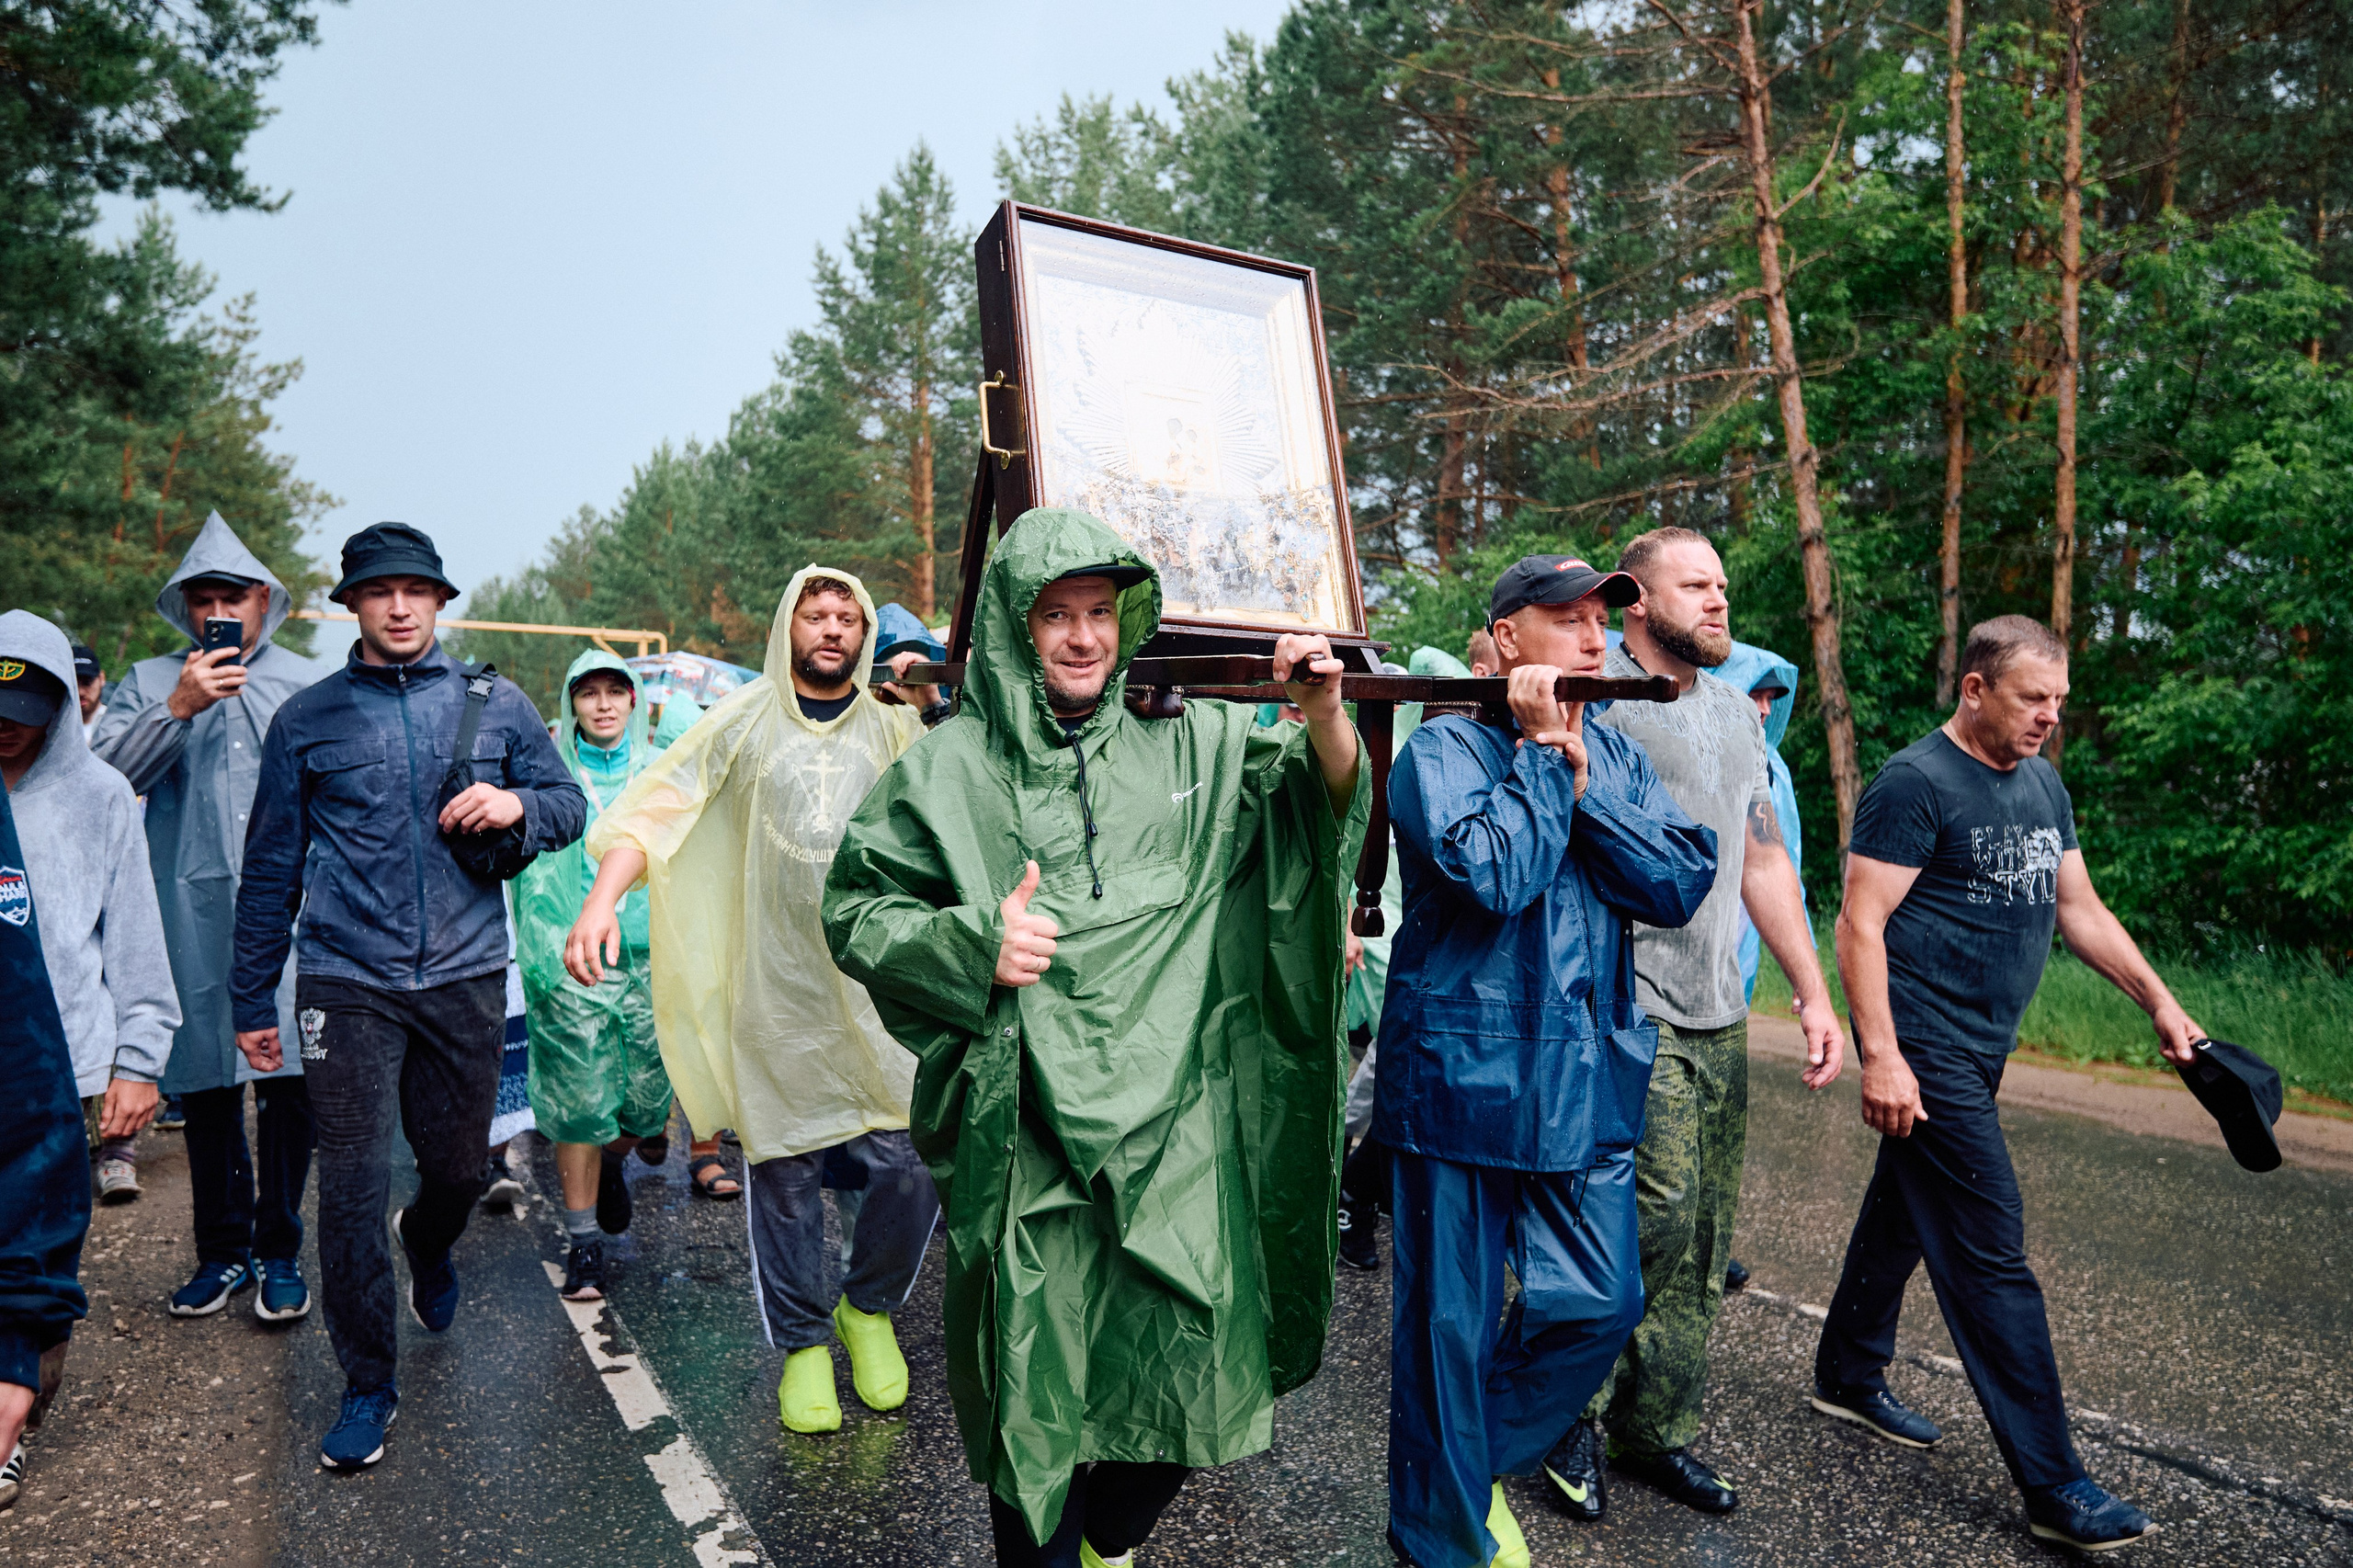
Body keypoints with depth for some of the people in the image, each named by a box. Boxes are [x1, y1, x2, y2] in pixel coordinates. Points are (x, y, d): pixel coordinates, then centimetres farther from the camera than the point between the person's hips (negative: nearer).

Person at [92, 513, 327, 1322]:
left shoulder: (311, 683, 11)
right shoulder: (150, 683, 12)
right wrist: (178, 708, -14)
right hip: (192, 912, 1)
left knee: (289, 1081, -4)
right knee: (203, 1083, 8)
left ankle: (279, 1251, 9)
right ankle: (222, 1248, 21)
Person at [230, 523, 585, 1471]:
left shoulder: (495, 704, 5)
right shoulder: (307, 718, 4)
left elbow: (571, 806, 11)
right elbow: (270, 867, 8)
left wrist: (517, 804, -13)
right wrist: (252, 999, 9)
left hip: (466, 976, 1)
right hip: (347, 983, -1)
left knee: (458, 1168, 13)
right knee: (353, 1187, -1)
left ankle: (428, 1248, 49)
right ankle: (367, 1384, 15)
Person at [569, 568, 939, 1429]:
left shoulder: (894, 727, 7)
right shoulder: (745, 720, 5)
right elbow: (655, 806, -2)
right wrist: (600, 900, -14)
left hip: (878, 984, 1)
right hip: (773, 989, 0)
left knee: (911, 1165, -2)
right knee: (782, 1171, 8)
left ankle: (869, 1307, 26)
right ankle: (804, 1340, 28)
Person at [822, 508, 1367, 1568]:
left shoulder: (1190, 743, 5)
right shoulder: (952, 770, -1)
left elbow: (1323, 806, 9)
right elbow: (854, 907, 3)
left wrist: (1321, 718, -12)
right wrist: (972, 946, -14)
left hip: (1175, 1133, 3)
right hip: (1028, 1144, -2)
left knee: (1185, 1378, 12)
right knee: (1035, 1391, 8)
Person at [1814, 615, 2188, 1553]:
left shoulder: (2042, 785, 12)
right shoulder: (1916, 782, -14)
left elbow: (2080, 909, 19)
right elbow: (1860, 924, -18)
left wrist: (2158, 1001, 12)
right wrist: (1880, 1053, -23)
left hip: (1984, 1048, 9)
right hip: (1925, 1049, -9)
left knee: (1903, 1211, 19)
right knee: (1990, 1253, -6)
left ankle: (1849, 1379, 35)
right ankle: (2051, 1485, 2)